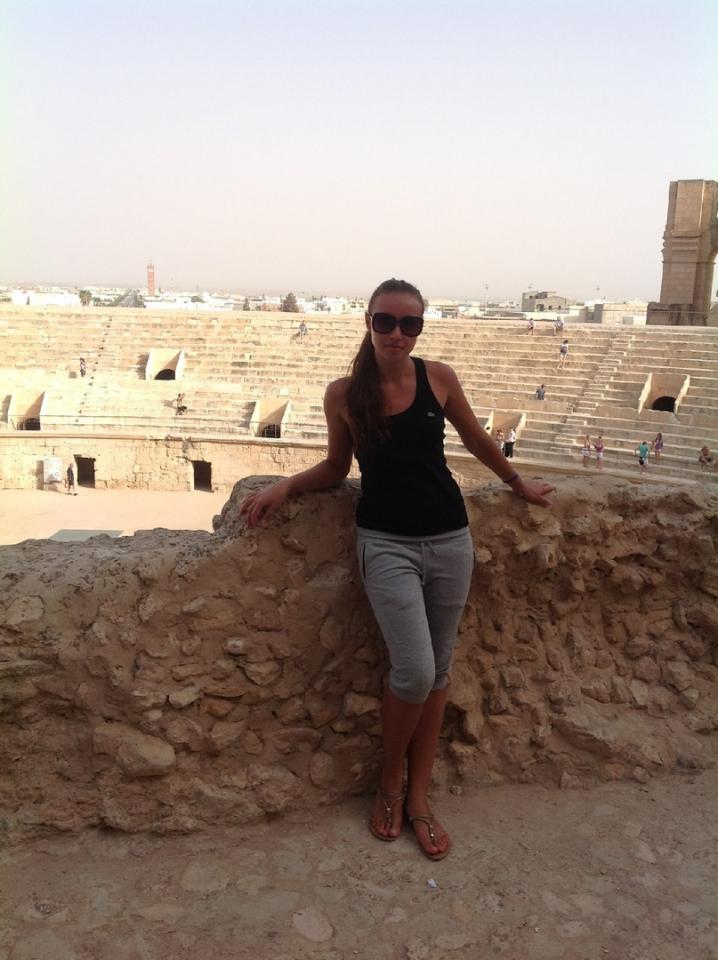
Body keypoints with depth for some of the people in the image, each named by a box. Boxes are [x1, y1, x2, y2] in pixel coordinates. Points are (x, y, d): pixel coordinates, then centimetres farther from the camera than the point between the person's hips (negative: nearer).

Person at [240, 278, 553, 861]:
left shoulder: (438, 379, -1)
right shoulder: (344, 394, -3)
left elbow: (476, 439, 15)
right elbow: (335, 468, 9)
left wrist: (518, 484, 26)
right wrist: (282, 486, -7)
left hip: (450, 539, 3)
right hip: (387, 544, -2)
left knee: (438, 670, 9)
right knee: (415, 671, -11)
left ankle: (418, 796, 27)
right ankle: (390, 782, 19)